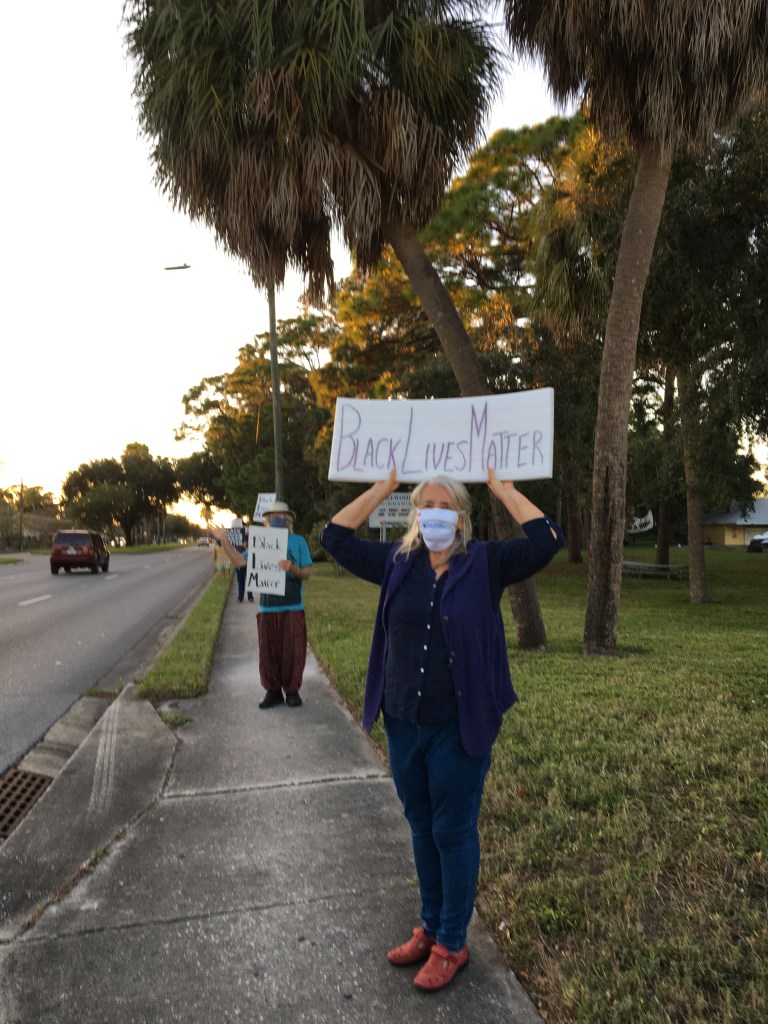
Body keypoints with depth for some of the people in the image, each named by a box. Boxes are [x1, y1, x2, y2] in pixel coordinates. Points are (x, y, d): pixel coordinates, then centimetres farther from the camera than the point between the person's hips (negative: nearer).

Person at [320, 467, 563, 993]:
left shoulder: (486, 563, -7)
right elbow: (336, 536, 6)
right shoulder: (396, 562, 2)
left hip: (460, 727, -4)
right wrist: (384, 486, 4)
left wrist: (502, 487, -10)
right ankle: (430, 927, 39)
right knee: (421, 827, 19)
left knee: (454, 832, 9)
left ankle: (452, 944, 28)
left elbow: (547, 539, -16)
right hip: (403, 722, 4)